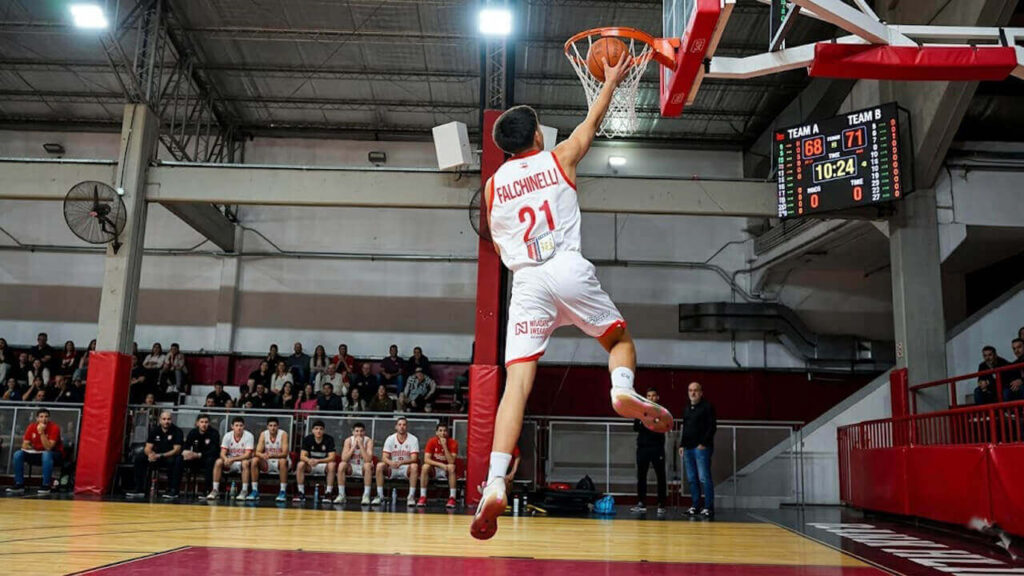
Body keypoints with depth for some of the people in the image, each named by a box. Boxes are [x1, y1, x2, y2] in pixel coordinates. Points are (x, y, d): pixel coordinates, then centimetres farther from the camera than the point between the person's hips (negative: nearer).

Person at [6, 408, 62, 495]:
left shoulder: (54, 427, -19)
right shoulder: (32, 427, -4)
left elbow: (48, 448, -27)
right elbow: (25, 444, 0)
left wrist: (41, 432, -32)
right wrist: (27, 447, -24)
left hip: (53, 454, -5)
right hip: (36, 453, 5)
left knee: (46, 455, -37)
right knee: (18, 454, -13)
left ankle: (46, 486, -29)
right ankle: (19, 485, -7)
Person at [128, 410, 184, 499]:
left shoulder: (177, 431, -11)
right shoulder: (154, 430, 2)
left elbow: (177, 450, -20)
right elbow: (148, 448, -2)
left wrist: (160, 456, -32)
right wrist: (150, 454, -27)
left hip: (171, 457, -5)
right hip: (156, 456, 5)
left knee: (173, 460, -38)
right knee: (139, 457, -14)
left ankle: (173, 490, -31)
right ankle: (139, 489, -10)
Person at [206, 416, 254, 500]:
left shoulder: (249, 436, -15)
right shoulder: (227, 436, -5)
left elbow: (248, 455, -21)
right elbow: (223, 453, -9)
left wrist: (232, 459, -32)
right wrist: (226, 459, -34)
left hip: (243, 460, -3)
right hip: (230, 462, 3)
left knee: (245, 463, -36)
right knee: (218, 462, -24)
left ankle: (244, 491, -27)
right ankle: (215, 490, -16)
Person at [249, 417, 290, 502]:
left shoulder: (283, 434, -15)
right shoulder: (263, 434, -5)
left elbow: (284, 453, -24)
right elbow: (257, 452, -13)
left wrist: (272, 455, -43)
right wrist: (262, 455, -37)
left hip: (279, 462, -3)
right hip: (267, 463, 3)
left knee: (283, 461, -35)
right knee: (255, 460, -22)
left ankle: (283, 492, -29)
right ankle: (255, 491, -15)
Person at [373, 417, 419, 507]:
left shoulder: (413, 439, -7)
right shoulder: (390, 439, -2)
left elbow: (414, 459, -16)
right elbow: (384, 457, -9)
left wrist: (401, 462, -35)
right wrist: (391, 463, -33)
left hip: (406, 469, -2)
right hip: (392, 469, 2)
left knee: (414, 466, -33)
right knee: (380, 465, -26)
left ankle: (411, 496, -25)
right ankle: (380, 496, -18)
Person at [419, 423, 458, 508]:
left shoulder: (453, 443, -12)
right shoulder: (432, 442, -9)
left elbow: (451, 461, -24)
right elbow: (426, 459, -19)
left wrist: (444, 446, -29)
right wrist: (441, 465, -31)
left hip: (447, 472, -1)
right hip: (434, 470, 1)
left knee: (451, 467, -33)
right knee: (425, 466, -29)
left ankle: (452, 498, -30)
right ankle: (422, 497, -24)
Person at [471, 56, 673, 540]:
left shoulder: (492, 185, 17)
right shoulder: (559, 158, 13)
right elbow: (592, 120, 29)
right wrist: (611, 80, 43)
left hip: (526, 283, 1)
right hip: (570, 270, -1)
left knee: (516, 382, -5)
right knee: (620, 338, 22)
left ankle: (495, 482, -18)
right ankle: (623, 390, -11)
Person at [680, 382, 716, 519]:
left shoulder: (707, 407, -3)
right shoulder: (687, 409, 18)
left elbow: (712, 427, -8)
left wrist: (704, 443, -15)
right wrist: (682, 445, 15)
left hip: (702, 448, -7)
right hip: (688, 448, 7)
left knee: (704, 478, -10)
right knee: (691, 479, 9)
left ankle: (709, 507, -7)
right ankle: (695, 506, 15)